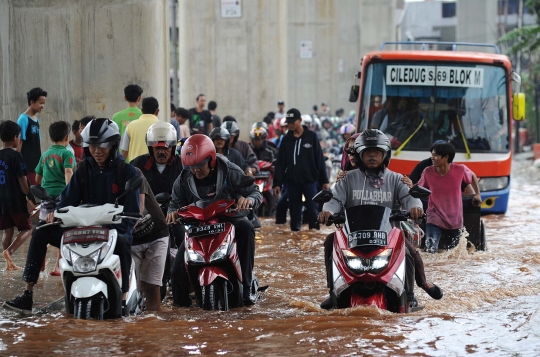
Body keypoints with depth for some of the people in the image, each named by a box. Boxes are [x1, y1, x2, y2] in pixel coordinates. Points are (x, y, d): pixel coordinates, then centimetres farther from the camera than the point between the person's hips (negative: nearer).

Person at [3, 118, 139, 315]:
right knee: (42, 231, -11)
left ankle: (122, 300, -32)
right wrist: (57, 212, -17)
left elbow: (131, 211, -9)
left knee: (123, 242, -40)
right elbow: (69, 199, 6)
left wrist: (117, 230, -26)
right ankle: (27, 295, -14)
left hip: (115, 229, -5)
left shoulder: (127, 171, -4)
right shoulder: (84, 169, 9)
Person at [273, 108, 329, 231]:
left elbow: (320, 159, 1)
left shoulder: (311, 136, 1)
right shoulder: (287, 139, 7)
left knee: (313, 210, -6)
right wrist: (277, 183, 1)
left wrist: (324, 180, -2)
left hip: (310, 180, -2)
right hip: (292, 181, 2)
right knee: (295, 211, 6)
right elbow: (280, 163, 7)